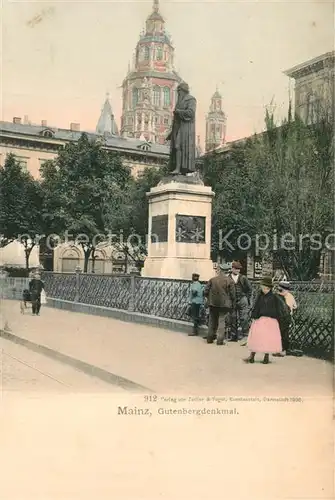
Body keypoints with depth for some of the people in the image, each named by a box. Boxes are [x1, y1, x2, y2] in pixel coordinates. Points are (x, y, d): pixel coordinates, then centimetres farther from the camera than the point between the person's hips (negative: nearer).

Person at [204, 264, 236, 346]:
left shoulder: (212, 280, -2)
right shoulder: (229, 281, -9)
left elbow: (206, 291, 0)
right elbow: (232, 294, -8)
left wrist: (209, 299, 17)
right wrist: (233, 304, 5)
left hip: (213, 304, 3)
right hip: (224, 304, -3)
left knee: (212, 321, 16)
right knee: (222, 321, 3)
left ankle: (210, 338, 23)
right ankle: (220, 340, -1)